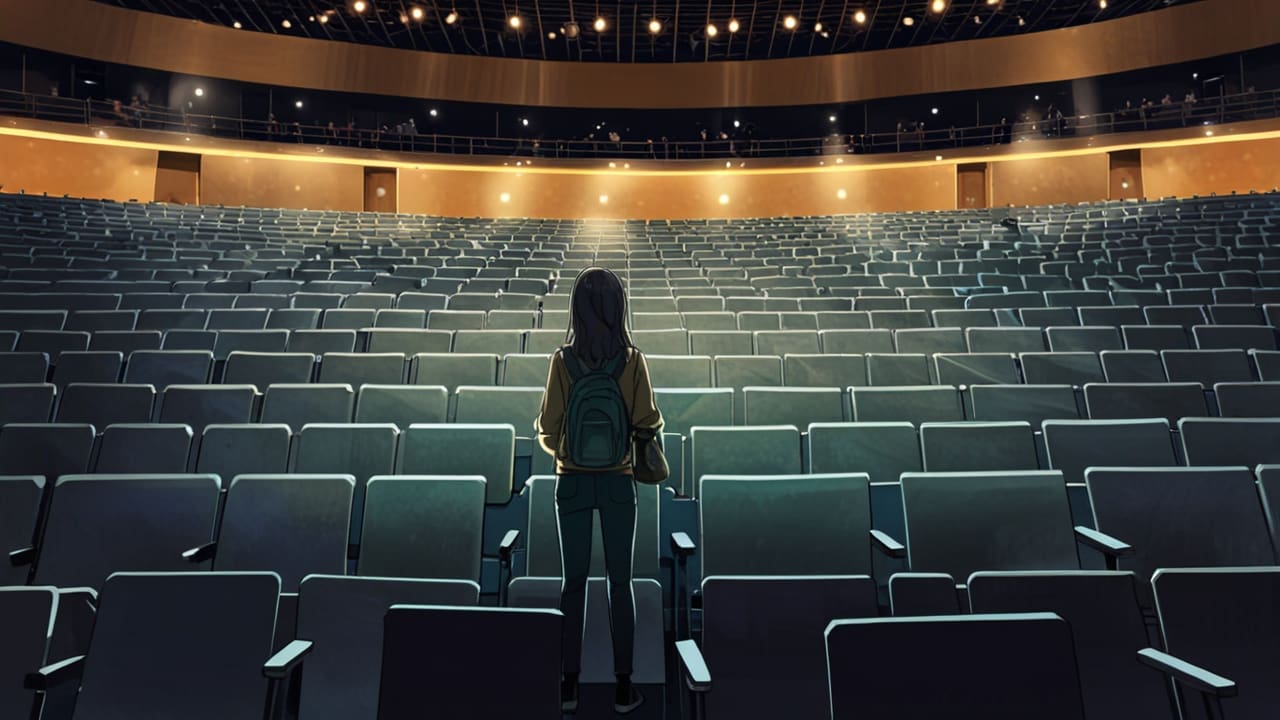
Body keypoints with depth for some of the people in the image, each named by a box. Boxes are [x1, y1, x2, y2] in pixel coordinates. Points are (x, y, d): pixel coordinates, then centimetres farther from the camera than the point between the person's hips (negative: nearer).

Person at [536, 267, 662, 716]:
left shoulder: (562, 361, -12)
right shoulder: (632, 361, -12)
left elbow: (549, 430, -8)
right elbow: (648, 425, -9)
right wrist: (653, 427, 13)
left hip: (572, 482, 1)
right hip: (618, 482, 0)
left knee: (574, 581, 14)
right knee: (620, 581, 12)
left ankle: (569, 683, 24)